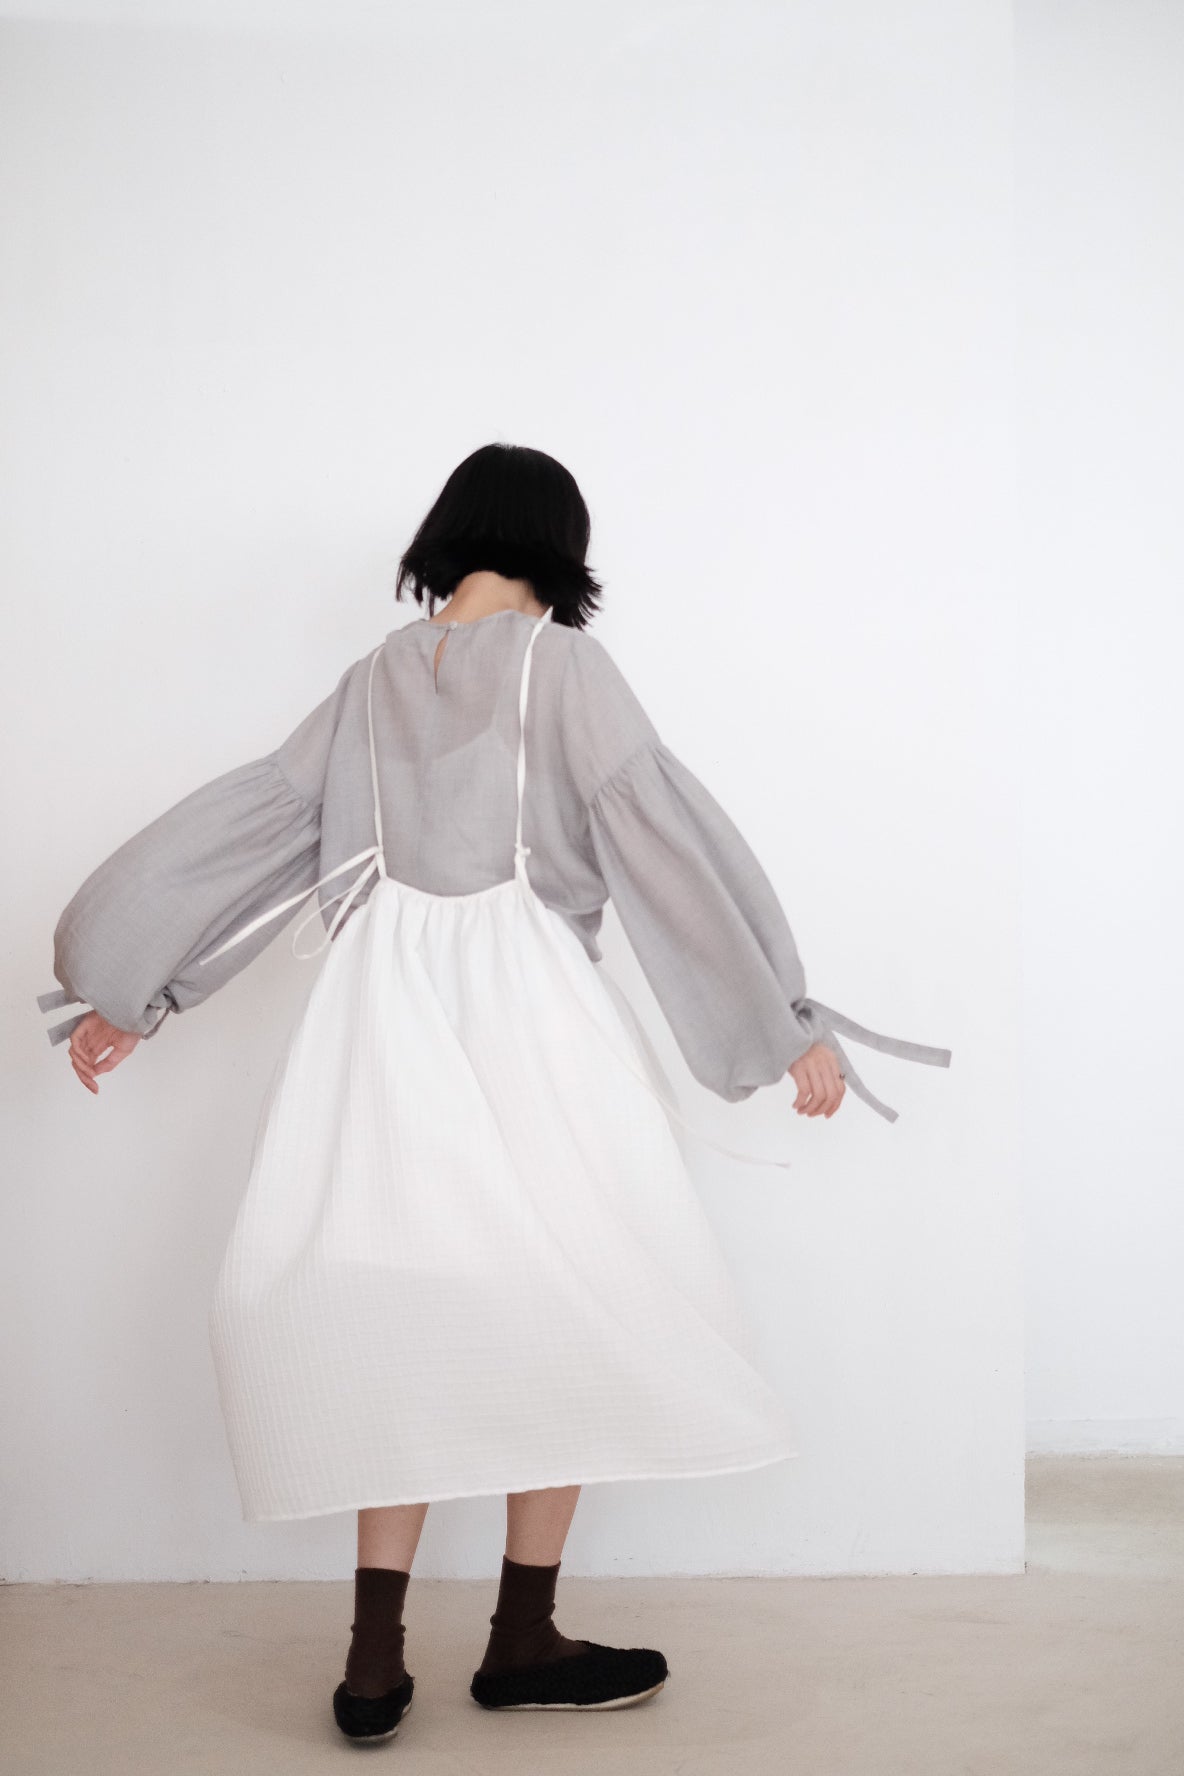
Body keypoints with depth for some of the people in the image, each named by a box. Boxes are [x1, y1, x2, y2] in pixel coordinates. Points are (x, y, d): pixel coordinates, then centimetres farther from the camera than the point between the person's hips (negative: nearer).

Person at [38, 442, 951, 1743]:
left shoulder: (375, 678, 12)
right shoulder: (558, 661, -2)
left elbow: (243, 825, 14)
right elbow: (666, 834, -9)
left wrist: (130, 992, 20)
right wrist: (791, 1024, -7)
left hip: (380, 1005, 5)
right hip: (524, 1006, -5)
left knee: (402, 1317, 11)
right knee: (568, 1315, 8)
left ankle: (376, 1659, 11)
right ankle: (521, 1644, 15)